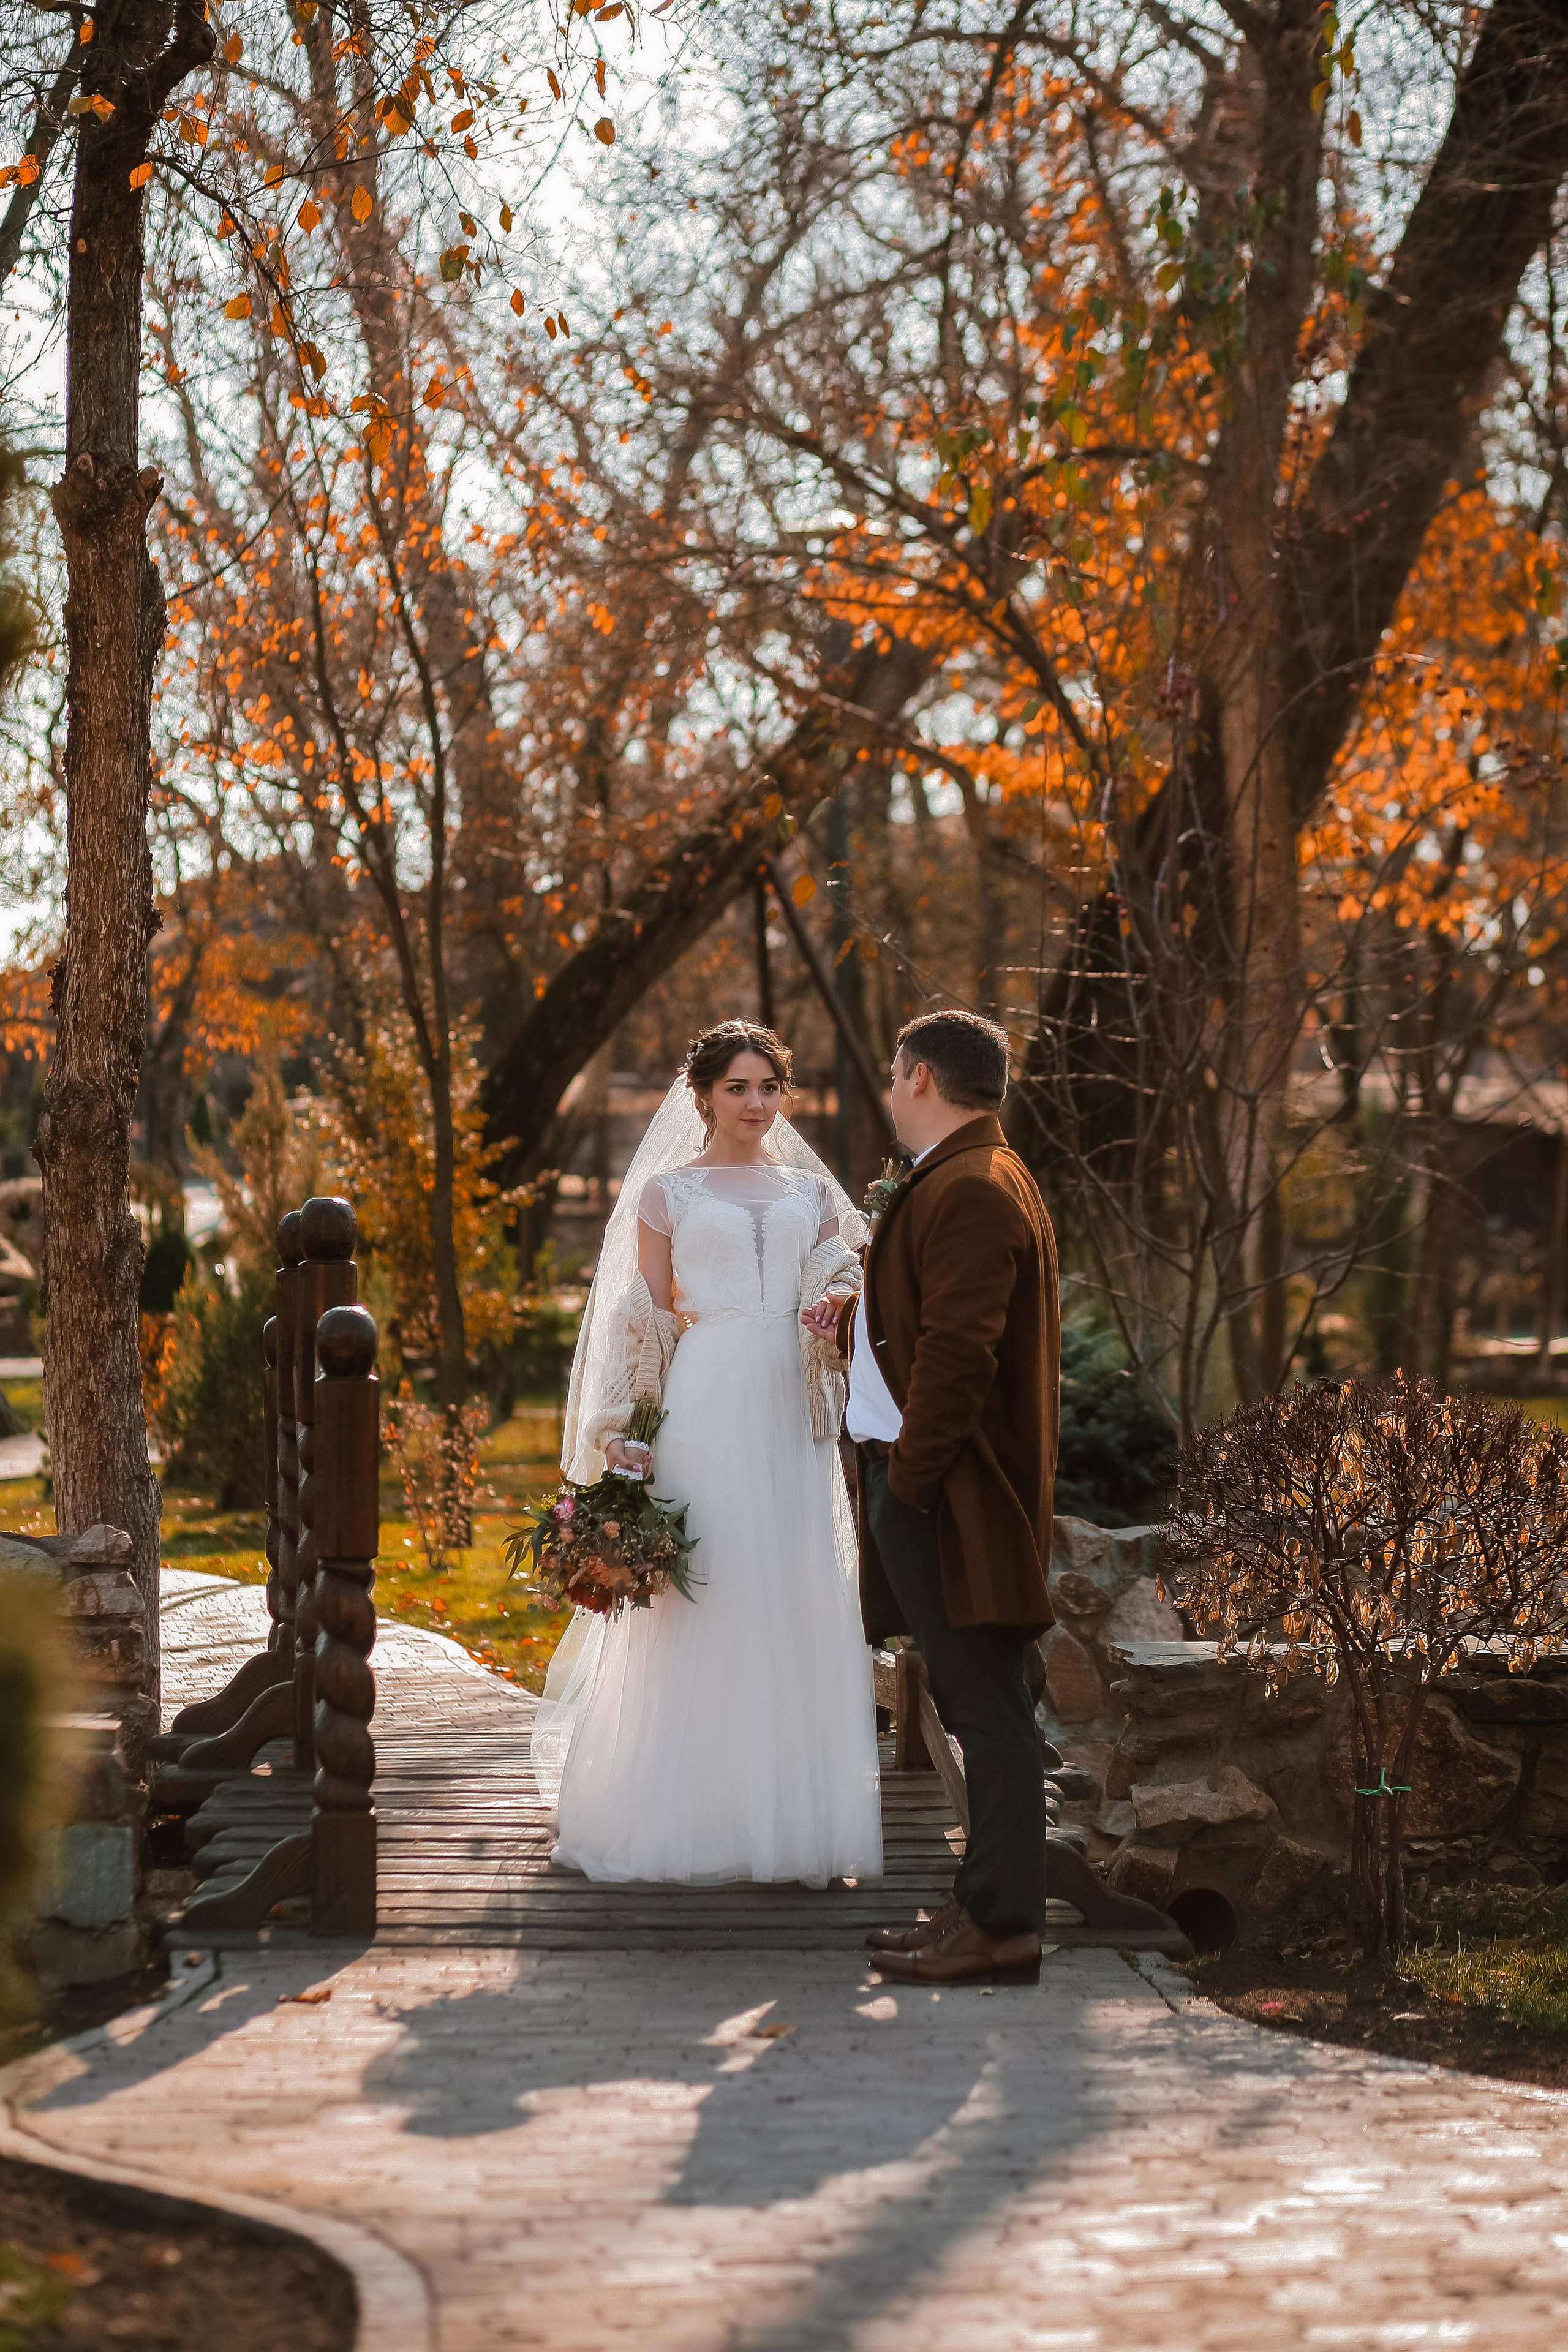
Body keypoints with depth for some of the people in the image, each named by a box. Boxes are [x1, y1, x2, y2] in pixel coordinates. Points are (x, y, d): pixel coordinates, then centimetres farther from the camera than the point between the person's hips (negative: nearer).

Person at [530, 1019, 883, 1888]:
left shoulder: (811, 1191, 16)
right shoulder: (667, 1191, 8)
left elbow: (842, 1306, 13)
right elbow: (643, 1321, 5)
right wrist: (622, 1429, -4)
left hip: (792, 1418, 3)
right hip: (704, 1410, -3)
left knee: (798, 1605, 1)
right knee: (701, 1604, -4)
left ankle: (792, 1813, 8)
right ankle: (700, 1819, 3)